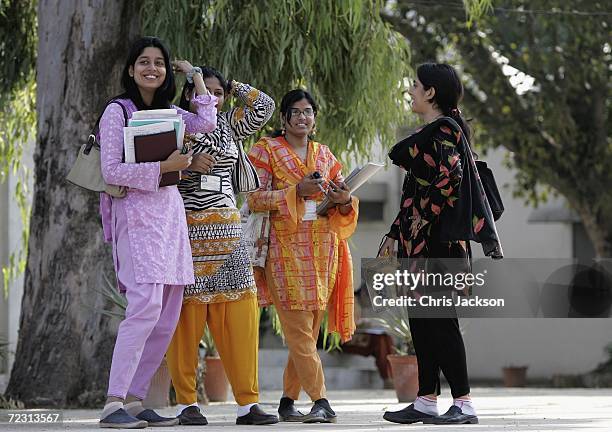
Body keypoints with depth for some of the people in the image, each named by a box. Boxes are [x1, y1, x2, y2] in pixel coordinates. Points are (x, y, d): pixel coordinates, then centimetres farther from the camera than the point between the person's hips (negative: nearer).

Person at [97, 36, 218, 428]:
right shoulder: (118, 111, -2)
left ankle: (135, 399, 7)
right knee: (146, 305, -20)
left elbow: (207, 123, 0)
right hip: (137, 212, -8)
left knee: (168, 315, 3)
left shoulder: (169, 113, 17)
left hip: (170, 212, 8)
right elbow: (112, 171, -10)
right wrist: (163, 167, -16)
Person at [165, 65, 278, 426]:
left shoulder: (228, 125, 17)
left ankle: (248, 402, -2)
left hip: (227, 233, 4)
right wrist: (188, 163, -13)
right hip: (186, 230, -4)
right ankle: (187, 403, 0)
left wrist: (231, 85, 14)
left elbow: (265, 106, 12)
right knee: (188, 317, -6)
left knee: (240, 315, -2)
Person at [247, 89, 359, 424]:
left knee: (308, 330, 4)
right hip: (286, 248, -5)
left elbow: (346, 205, 18)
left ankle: (288, 400, 12)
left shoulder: (324, 154, 17)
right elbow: (253, 199, -7)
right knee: (299, 328, -12)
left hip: (323, 249, 5)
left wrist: (345, 200, -6)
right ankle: (321, 402, -16)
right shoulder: (266, 150, 3)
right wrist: (297, 190, -16)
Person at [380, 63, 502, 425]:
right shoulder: (428, 134, 19)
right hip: (417, 240, 10)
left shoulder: (446, 130, -10)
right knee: (421, 318, 9)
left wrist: (423, 221, -18)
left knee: (440, 319, -9)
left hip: (438, 238, -10)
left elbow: (448, 179, -21)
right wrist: (395, 234, 21)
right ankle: (426, 401, 11)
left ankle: (464, 403, -7)